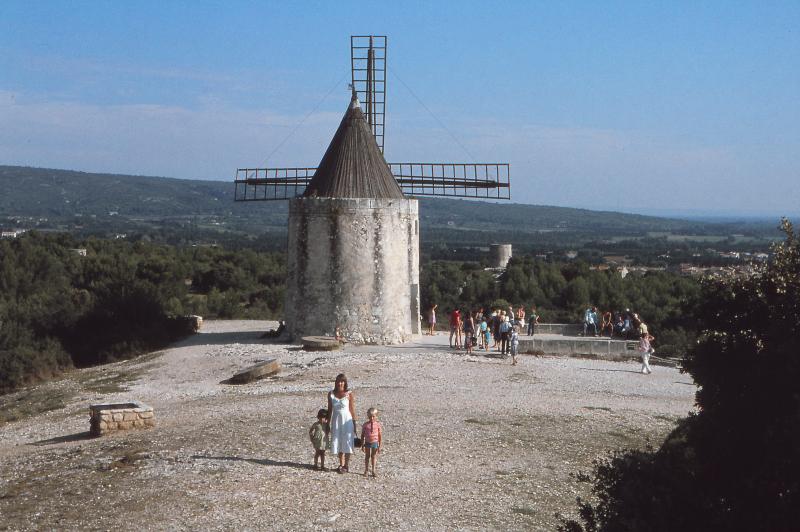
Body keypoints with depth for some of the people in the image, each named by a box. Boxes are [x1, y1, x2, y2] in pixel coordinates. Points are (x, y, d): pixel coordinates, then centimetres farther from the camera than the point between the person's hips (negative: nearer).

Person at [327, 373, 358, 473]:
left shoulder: (349, 394, -9)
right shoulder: (331, 394, 0)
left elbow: (352, 410, -5)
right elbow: (329, 410, 6)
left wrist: (354, 425, -3)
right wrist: (328, 424, 7)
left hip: (347, 421, -3)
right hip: (336, 420, 3)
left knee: (347, 443, 0)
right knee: (337, 442, 10)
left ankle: (346, 466, 9)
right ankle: (341, 464, 23)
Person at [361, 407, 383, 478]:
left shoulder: (378, 424, -7)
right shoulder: (365, 425, -7)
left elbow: (380, 435, -2)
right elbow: (362, 435, 0)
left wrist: (380, 445, -3)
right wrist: (362, 445, -1)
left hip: (375, 443, 0)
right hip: (367, 443, 0)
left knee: (373, 456, 9)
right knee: (367, 456, 11)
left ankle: (373, 471, 18)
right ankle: (366, 470, 22)